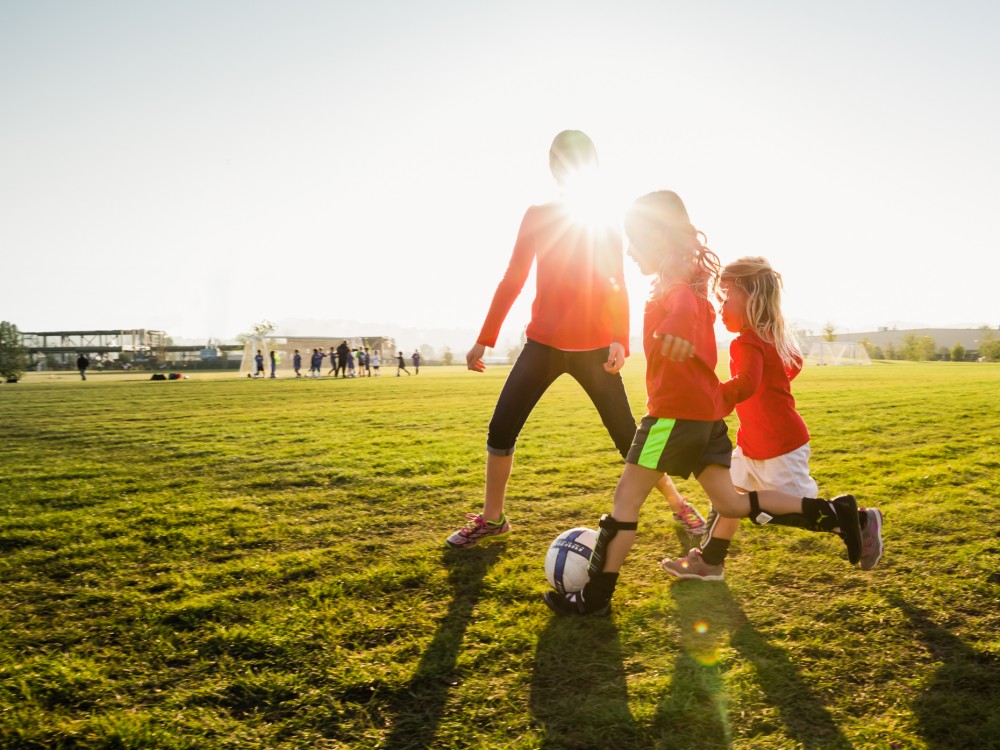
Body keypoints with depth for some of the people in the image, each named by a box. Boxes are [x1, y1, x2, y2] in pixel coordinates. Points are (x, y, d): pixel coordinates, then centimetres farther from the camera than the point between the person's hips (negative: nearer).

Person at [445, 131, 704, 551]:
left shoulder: (608, 230, 2)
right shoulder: (538, 217, 2)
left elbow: (618, 292, 3)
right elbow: (513, 279, 3)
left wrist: (620, 341, -13)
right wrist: (484, 339, 0)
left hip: (594, 349, -1)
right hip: (543, 343, 1)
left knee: (627, 435, 1)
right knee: (501, 428, -6)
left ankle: (679, 505, 20)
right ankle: (491, 519, 11)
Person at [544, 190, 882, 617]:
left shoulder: (674, 285, -11)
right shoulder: (693, 285, 19)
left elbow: (684, 303, -34)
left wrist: (677, 325, -55)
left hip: (676, 409, -9)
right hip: (706, 408, 9)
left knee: (627, 495, -2)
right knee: (731, 504, 11)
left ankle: (595, 598, 5)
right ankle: (833, 514, 5)